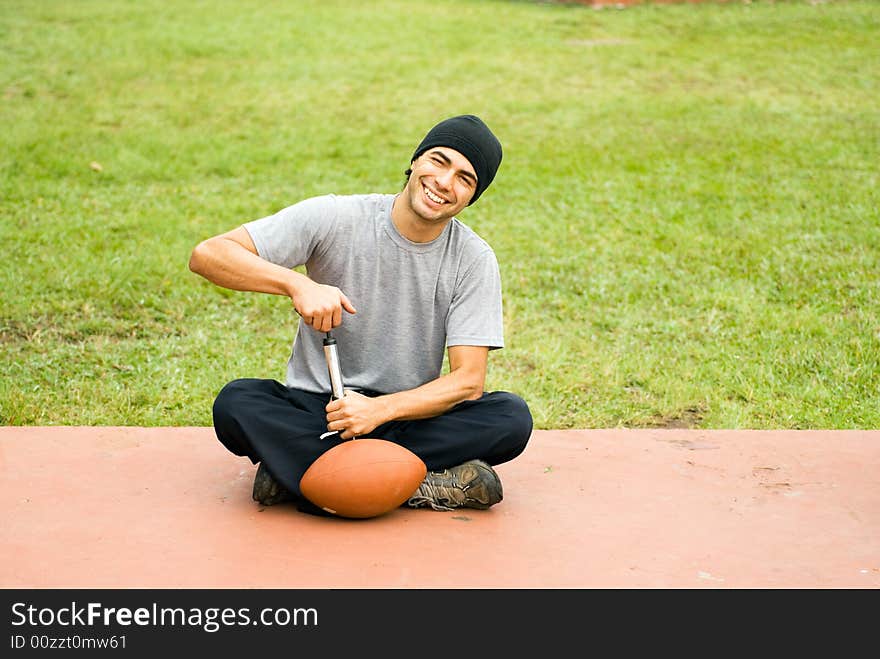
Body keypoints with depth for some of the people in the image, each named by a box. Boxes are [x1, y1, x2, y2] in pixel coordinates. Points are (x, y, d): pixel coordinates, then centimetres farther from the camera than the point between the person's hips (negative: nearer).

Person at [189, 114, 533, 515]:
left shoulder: (475, 260, -6)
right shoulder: (334, 219, -11)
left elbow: (468, 380, -12)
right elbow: (206, 255, -17)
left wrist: (379, 409, -27)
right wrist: (296, 283, -34)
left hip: (409, 415, 2)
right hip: (313, 410, -1)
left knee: (512, 417, -25)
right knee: (235, 404, -30)